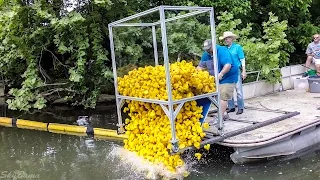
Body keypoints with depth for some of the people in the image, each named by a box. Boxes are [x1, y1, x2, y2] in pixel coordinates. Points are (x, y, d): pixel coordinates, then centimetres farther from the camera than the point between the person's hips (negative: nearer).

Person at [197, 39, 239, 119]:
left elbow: (228, 65, -31)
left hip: (228, 78, -8)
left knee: (223, 97, -14)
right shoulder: (206, 54, 4)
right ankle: (224, 113, 20)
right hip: (216, 80, 8)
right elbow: (201, 66, 7)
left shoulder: (222, 51, -20)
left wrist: (221, 74, -43)